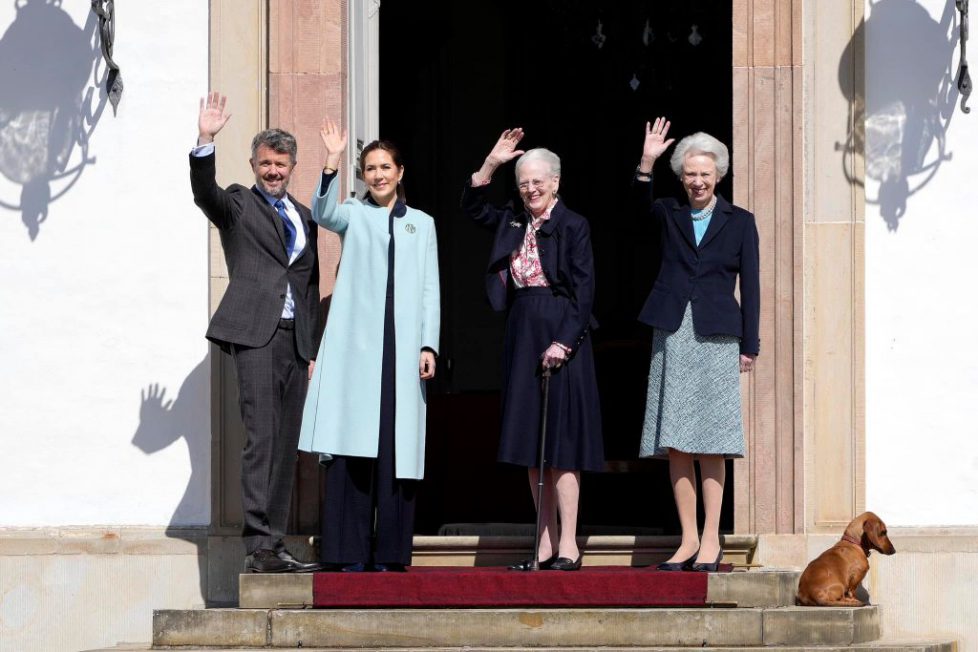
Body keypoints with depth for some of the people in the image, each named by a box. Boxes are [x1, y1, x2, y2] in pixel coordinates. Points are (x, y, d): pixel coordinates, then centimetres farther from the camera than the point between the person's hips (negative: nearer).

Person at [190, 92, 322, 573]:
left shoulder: (303, 217, 20)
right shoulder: (238, 205, 6)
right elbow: (204, 193, -15)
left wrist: (313, 349, 15)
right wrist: (205, 141, -30)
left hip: (295, 339, 6)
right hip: (255, 334, -6)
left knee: (285, 444, 5)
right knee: (261, 438, -14)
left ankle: (273, 546, 8)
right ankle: (258, 545, -18)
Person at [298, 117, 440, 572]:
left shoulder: (421, 224, 17)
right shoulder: (353, 215, 11)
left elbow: (430, 290, 12)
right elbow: (323, 213, -12)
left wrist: (429, 345, 2)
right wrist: (331, 164, -25)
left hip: (402, 347, 2)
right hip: (355, 345, -2)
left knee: (396, 449, -1)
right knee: (351, 445, -7)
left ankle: (389, 551, 2)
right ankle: (349, 552, -7)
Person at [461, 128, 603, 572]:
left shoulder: (572, 226, -6)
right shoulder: (513, 223, 13)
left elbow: (584, 290, -10)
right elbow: (473, 208, 15)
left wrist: (564, 341, -17)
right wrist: (491, 163, 3)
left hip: (560, 337, -7)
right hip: (522, 336, 7)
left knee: (560, 444, -8)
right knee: (531, 448, 6)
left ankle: (568, 547, -7)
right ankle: (546, 546, 10)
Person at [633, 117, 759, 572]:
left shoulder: (739, 222, 7)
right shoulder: (670, 215, 11)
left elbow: (750, 286, 5)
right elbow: (642, 204, -12)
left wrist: (749, 345, -1)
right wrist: (646, 163, -28)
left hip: (716, 338, -2)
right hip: (672, 334, 2)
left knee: (711, 443, -4)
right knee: (675, 445, 1)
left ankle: (711, 539, 0)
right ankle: (688, 539, 6)